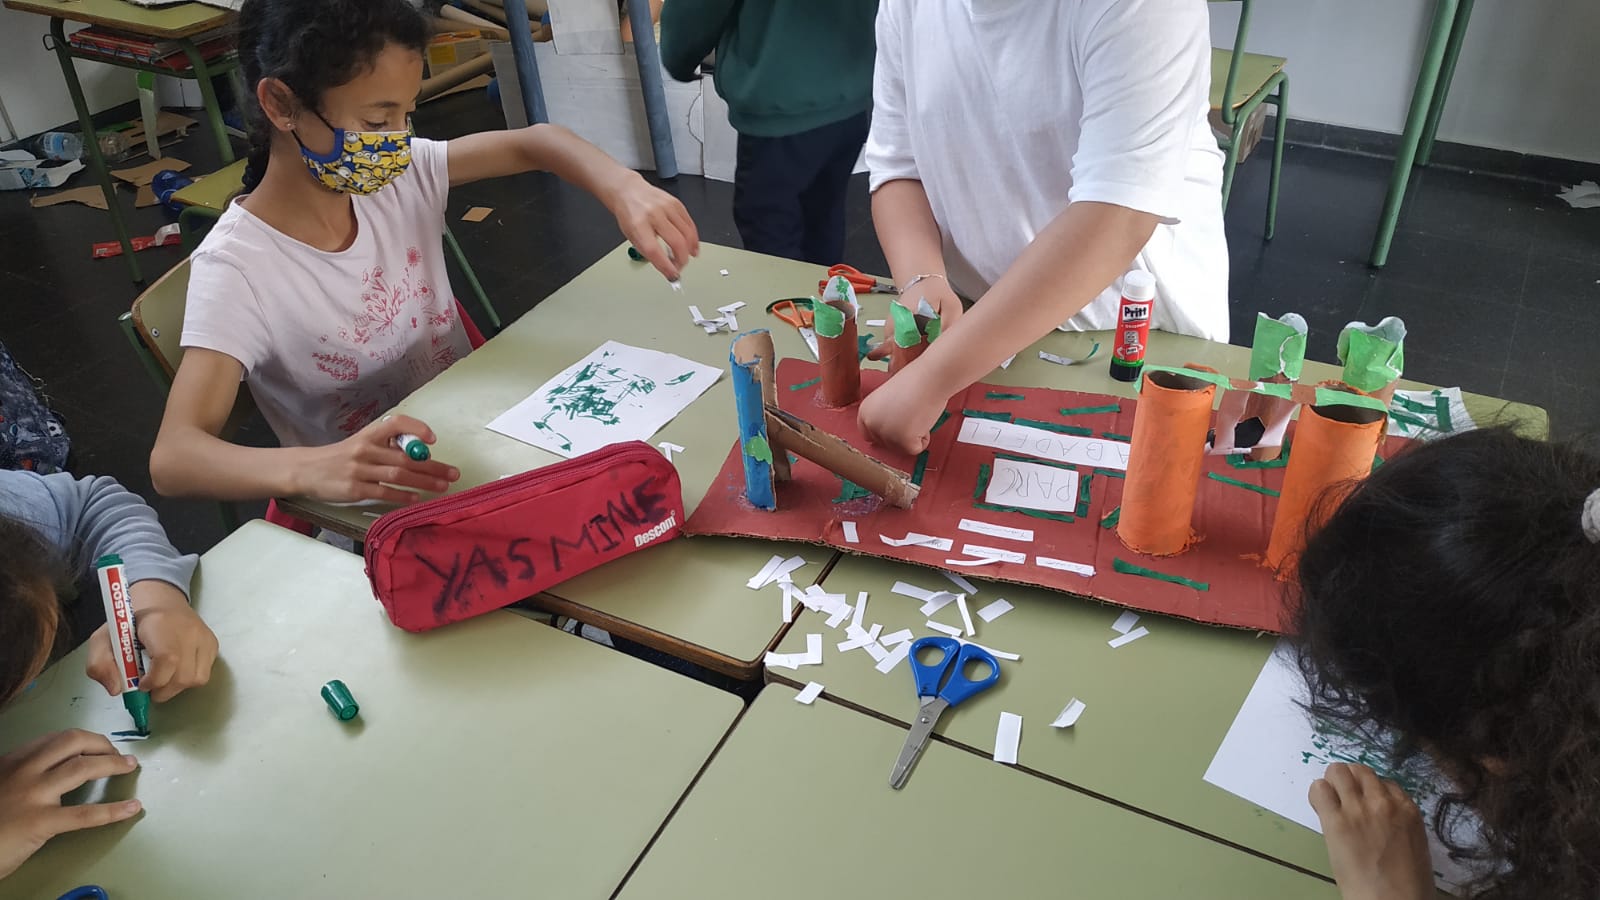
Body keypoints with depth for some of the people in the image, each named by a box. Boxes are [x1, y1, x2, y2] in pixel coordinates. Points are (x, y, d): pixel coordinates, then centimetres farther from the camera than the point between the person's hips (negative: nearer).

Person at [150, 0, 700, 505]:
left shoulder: (399, 177, -4)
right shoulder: (237, 267, -20)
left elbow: (533, 144, 1)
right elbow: (172, 458, -28)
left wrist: (624, 189, -22)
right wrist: (311, 468, -50)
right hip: (378, 516, -6)